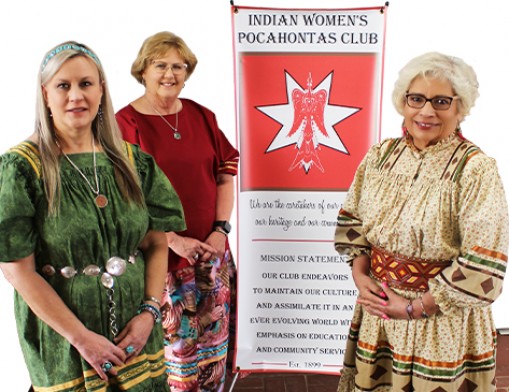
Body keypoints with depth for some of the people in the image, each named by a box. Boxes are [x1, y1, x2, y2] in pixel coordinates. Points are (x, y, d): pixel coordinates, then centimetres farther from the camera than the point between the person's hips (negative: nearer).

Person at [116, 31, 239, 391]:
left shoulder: (202, 116, 7)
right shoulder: (126, 122, -8)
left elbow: (225, 174, 9)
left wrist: (221, 229, -3)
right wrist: (173, 240, -15)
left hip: (212, 250, 5)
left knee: (213, 337, 15)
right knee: (173, 341, 6)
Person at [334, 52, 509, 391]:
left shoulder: (477, 170, -16)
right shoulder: (381, 155, 0)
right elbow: (352, 220, 8)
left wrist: (414, 307, -15)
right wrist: (360, 275, -6)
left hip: (443, 320, -4)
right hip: (378, 306, 5)